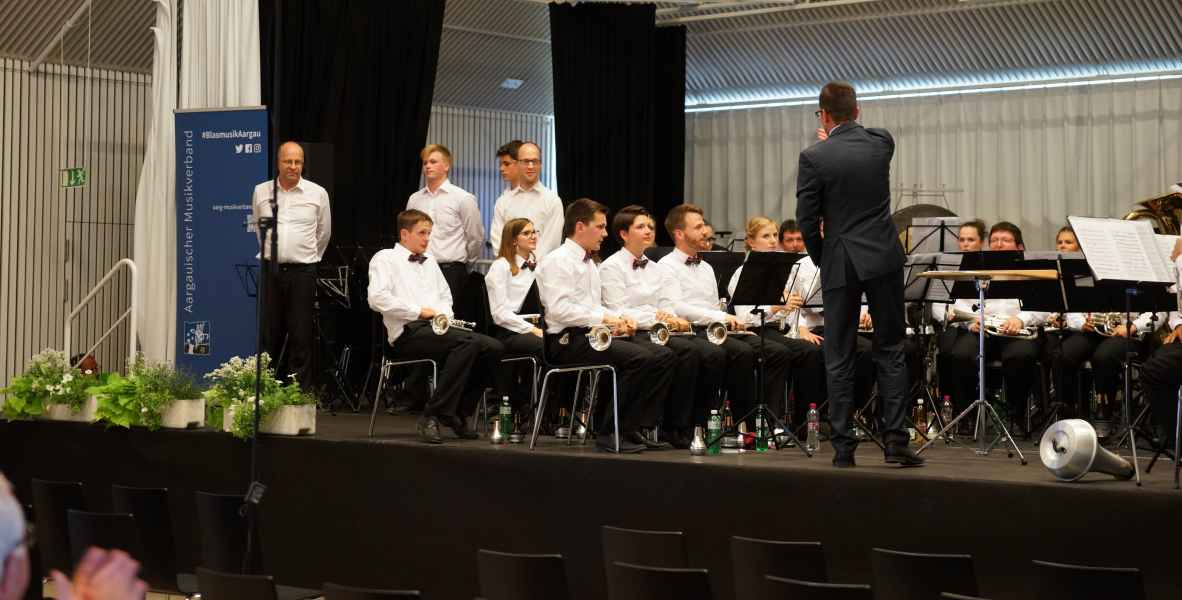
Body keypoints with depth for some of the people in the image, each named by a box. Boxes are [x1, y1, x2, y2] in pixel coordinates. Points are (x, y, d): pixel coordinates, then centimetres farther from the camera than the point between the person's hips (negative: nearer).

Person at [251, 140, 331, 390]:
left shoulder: (317, 194, 3)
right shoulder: (261, 192, 7)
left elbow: (324, 233, 14)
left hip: (303, 272, -1)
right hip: (271, 270, 2)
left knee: (301, 337, -2)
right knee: (269, 335, 4)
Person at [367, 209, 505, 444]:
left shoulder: (429, 262, 29)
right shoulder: (385, 259, 5)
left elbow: (445, 296, 30)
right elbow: (377, 299, -10)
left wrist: (444, 313, 5)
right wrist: (420, 310, -12)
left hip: (437, 327, 7)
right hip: (408, 332, -7)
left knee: (493, 348, -17)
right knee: (469, 342, -33)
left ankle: (459, 412, -7)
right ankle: (434, 415, -30)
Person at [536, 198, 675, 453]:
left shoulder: (590, 264, 24)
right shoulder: (557, 261, -7)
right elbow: (558, 309, -19)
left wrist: (618, 318, 9)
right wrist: (603, 318, -20)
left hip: (593, 334, 9)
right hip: (569, 339, -9)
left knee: (664, 357, -5)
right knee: (640, 358, -28)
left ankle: (634, 427, -6)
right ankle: (611, 433, -20)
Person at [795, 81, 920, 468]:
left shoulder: (813, 158, -10)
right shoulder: (882, 143, -1)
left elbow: (807, 219, -7)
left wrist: (821, 258, 8)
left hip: (839, 265, -2)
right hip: (884, 260, 2)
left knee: (839, 358, 4)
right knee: (890, 350, 8)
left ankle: (843, 447, 4)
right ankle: (895, 439, 3)